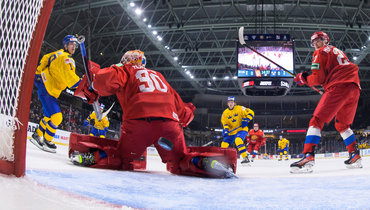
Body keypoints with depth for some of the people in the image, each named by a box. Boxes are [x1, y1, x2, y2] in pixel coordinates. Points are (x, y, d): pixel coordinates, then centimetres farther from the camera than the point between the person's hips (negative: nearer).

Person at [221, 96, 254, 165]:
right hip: (232, 131, 5)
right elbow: (224, 123, 4)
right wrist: (226, 129, -16)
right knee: (224, 143, 3)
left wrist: (246, 120, -22)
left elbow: (251, 113, -9)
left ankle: (245, 158, -31)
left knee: (238, 140, -33)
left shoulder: (239, 108, -9)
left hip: (242, 129, -5)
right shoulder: (225, 113, 4)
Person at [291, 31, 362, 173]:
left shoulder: (320, 52, 8)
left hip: (338, 87, -8)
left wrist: (303, 78, 15)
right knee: (342, 124, 24)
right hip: (355, 88, 8)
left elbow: (318, 78, -2)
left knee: (317, 120, -13)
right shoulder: (338, 52, 32)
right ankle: (355, 156, 18)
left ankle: (308, 156, -28)